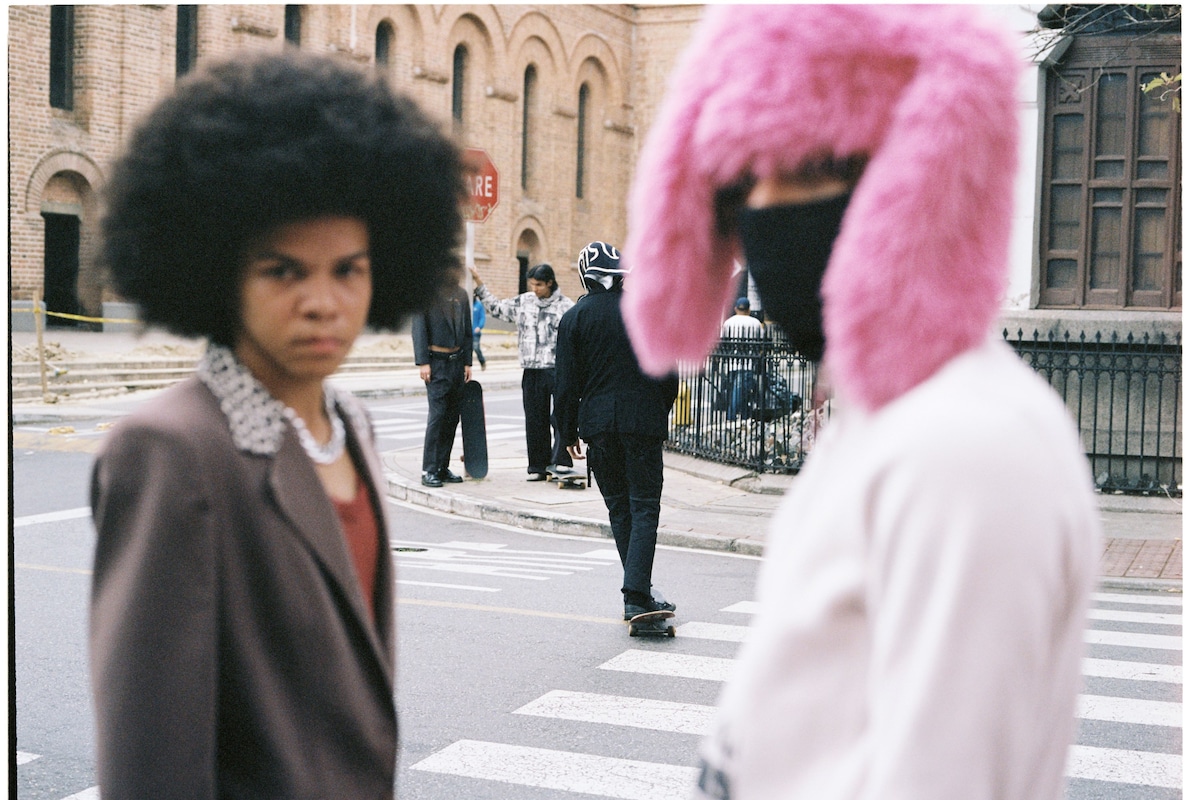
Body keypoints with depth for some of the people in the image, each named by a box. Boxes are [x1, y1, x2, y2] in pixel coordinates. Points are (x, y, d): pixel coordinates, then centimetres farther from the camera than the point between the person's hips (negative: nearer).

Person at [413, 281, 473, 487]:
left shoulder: (461, 294, 13)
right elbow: (419, 328, -8)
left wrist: (467, 362, 9)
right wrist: (422, 362, -14)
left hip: (457, 361, 6)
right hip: (436, 361, -6)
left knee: (452, 416, 6)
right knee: (437, 414, -11)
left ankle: (443, 468, 13)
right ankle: (429, 471, -7)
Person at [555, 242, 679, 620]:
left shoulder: (574, 318, 0)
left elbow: (567, 384, 0)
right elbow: (669, 373, 5)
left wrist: (568, 432, 9)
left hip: (598, 424, 1)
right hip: (644, 421, -1)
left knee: (618, 508, 14)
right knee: (644, 507, -1)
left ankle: (639, 591, 20)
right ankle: (637, 595, -13)